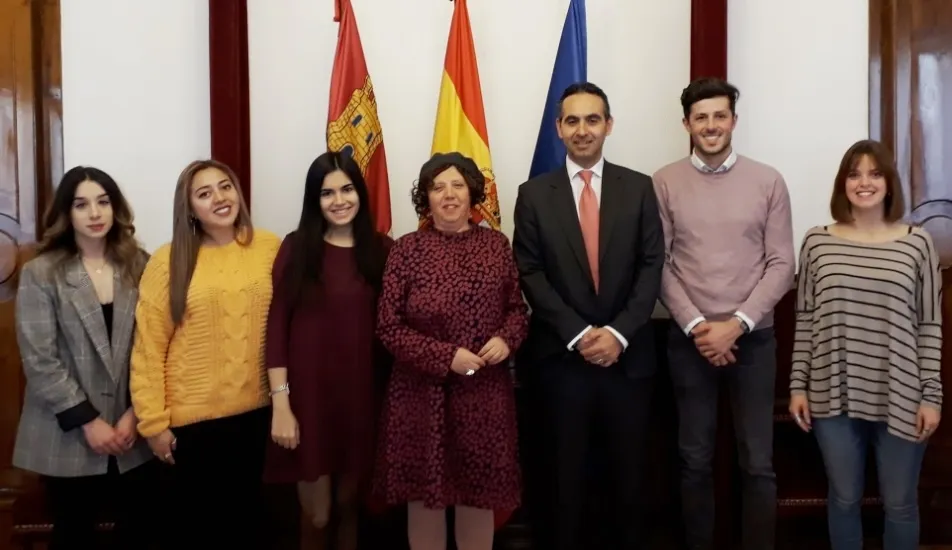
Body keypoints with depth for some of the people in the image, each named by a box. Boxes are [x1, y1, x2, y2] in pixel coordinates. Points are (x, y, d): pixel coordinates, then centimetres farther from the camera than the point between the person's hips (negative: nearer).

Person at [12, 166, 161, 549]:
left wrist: (135, 413, -7)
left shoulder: (139, 266, 3)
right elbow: (38, 361, -9)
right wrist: (88, 421, -12)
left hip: (133, 432, 2)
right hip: (69, 435, -2)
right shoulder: (40, 274, -4)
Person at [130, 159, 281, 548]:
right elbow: (148, 348, -6)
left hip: (257, 410, 2)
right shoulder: (169, 260, -6)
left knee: (246, 515, 19)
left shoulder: (270, 248, -2)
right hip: (192, 416, -1)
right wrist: (153, 422, -7)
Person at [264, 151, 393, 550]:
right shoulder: (295, 248, -2)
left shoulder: (382, 250, 2)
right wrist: (280, 404, -11)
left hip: (363, 393, 2)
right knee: (316, 515, 6)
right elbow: (276, 327, -6)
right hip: (309, 393, -1)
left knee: (349, 503, 16)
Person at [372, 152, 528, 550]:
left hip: (485, 393, 2)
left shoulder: (496, 244, 2)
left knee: (480, 495, 13)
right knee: (424, 495, 11)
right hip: (422, 393, -2)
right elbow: (388, 327, -7)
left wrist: (507, 339, -12)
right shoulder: (407, 250, -5)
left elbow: (517, 309, 10)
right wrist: (446, 356, -17)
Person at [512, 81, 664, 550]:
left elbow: (651, 267, 0)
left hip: (627, 353, 1)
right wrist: (578, 334, -12)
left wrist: (618, 332, -12)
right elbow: (530, 275, -3)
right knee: (566, 472, 11)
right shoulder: (534, 194, 2)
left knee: (629, 470, 12)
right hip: (562, 355, -1)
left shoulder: (639, 188, 5)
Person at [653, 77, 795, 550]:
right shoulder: (664, 183, 0)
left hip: (753, 338, 0)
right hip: (689, 339, 0)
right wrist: (696, 326, -11)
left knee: (758, 463, 6)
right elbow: (658, 265, -2)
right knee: (695, 460, 11)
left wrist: (737, 323, -12)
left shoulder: (768, 181, 1)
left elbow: (781, 264, -2)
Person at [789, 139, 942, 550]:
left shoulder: (917, 243, -1)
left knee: (900, 504, 12)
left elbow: (930, 326, 0)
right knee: (844, 499, 13)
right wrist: (798, 385, 1)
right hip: (834, 396, 1)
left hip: (900, 400, 0)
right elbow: (804, 320, 3)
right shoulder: (817, 242, 1)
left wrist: (931, 396, -3)